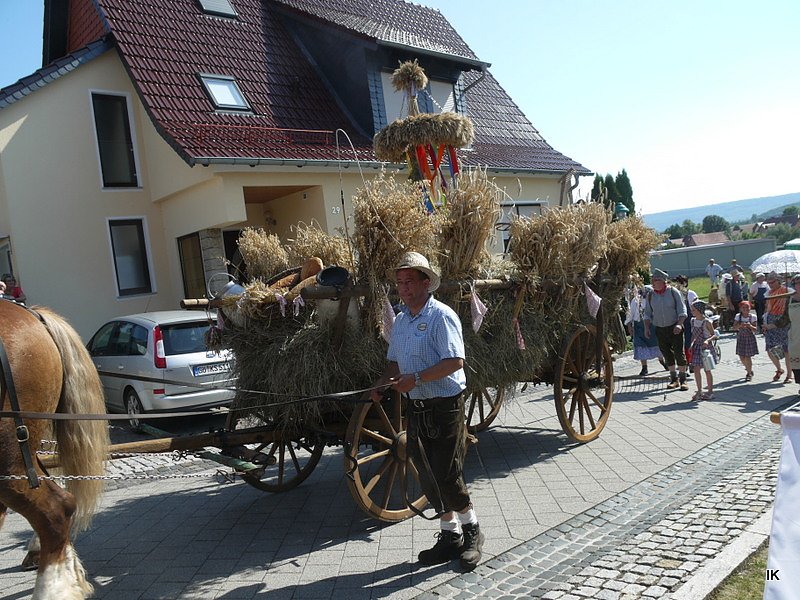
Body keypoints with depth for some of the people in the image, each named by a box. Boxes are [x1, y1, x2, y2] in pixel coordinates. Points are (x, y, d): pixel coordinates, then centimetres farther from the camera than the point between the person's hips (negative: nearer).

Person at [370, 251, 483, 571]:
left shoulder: (441, 316, -13)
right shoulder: (400, 320, 12)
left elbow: (455, 361, -22)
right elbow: (395, 362, 20)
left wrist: (416, 379, -24)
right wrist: (382, 383, 1)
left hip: (446, 407, -8)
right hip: (417, 409, 8)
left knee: (447, 477, -4)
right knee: (429, 478, 11)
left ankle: (472, 532, 20)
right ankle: (450, 537, 26)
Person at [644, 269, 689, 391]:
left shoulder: (673, 292, -5)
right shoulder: (651, 295, 4)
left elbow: (682, 310, -5)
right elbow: (647, 313, 11)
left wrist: (679, 324, -18)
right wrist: (646, 327, -1)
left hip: (674, 328, -4)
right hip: (659, 329, 4)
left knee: (679, 353, -3)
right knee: (667, 354, 9)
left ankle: (683, 379, 6)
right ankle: (674, 379, 20)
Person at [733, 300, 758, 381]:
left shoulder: (753, 317, -8)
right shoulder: (738, 316, -2)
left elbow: (755, 329, -9)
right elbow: (734, 328, -7)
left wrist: (750, 326, -29)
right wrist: (740, 325, -26)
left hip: (750, 338, -3)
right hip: (741, 338, 3)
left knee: (747, 357, -5)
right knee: (741, 357, 6)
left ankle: (749, 374, 12)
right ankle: (749, 370, 33)